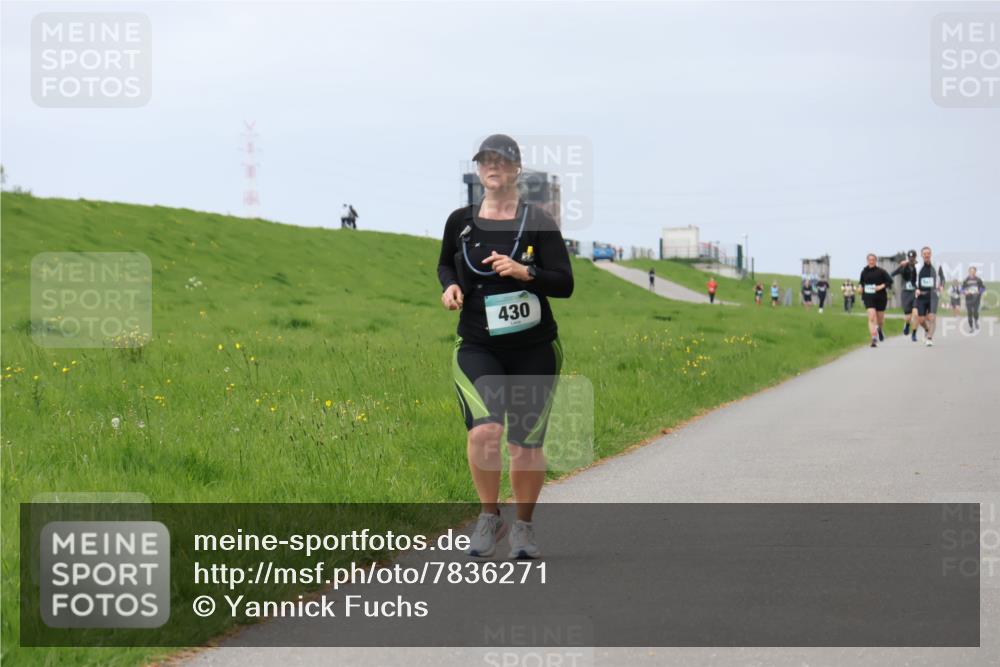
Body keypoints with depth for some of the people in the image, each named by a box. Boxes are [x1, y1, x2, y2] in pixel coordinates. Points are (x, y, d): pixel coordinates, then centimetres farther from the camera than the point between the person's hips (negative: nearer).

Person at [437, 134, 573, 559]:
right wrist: (450, 285, 0)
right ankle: (489, 516, -1)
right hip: (477, 348, 0)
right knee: (483, 431, -22)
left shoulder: (538, 222, -3)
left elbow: (564, 284, -7)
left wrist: (523, 272, -23)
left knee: (526, 444, 5)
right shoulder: (460, 221, 4)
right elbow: (445, 264, 23)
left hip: (534, 349, 0)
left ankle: (523, 526, 26)